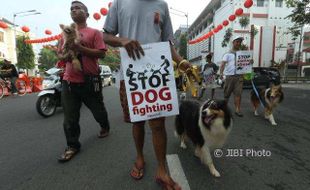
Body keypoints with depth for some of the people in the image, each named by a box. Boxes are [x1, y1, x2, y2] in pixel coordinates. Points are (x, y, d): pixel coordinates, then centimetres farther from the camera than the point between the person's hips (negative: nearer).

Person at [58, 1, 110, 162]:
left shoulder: (94, 32, 1)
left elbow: (101, 53, -11)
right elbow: (60, 54, 20)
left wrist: (80, 48, -20)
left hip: (89, 81, -4)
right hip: (69, 81, 4)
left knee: (98, 110, 13)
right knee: (70, 118, 4)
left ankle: (105, 127, 43)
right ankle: (72, 146, 18)